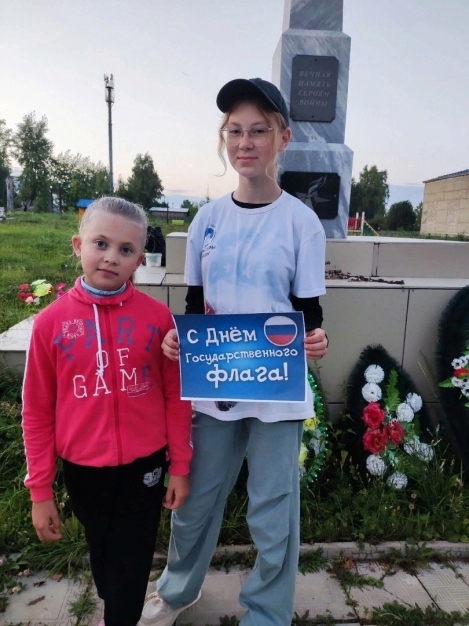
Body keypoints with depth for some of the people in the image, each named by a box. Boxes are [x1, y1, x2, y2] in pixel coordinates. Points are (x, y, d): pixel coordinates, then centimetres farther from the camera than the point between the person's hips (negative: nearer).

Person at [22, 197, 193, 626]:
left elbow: (176, 397, -5)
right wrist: (40, 490, -1)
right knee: (103, 554, 27)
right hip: (83, 468, 2)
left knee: (132, 562, 16)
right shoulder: (51, 321, -11)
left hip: (144, 464, -2)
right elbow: (37, 412, -5)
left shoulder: (157, 316, -13)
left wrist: (180, 466, -1)